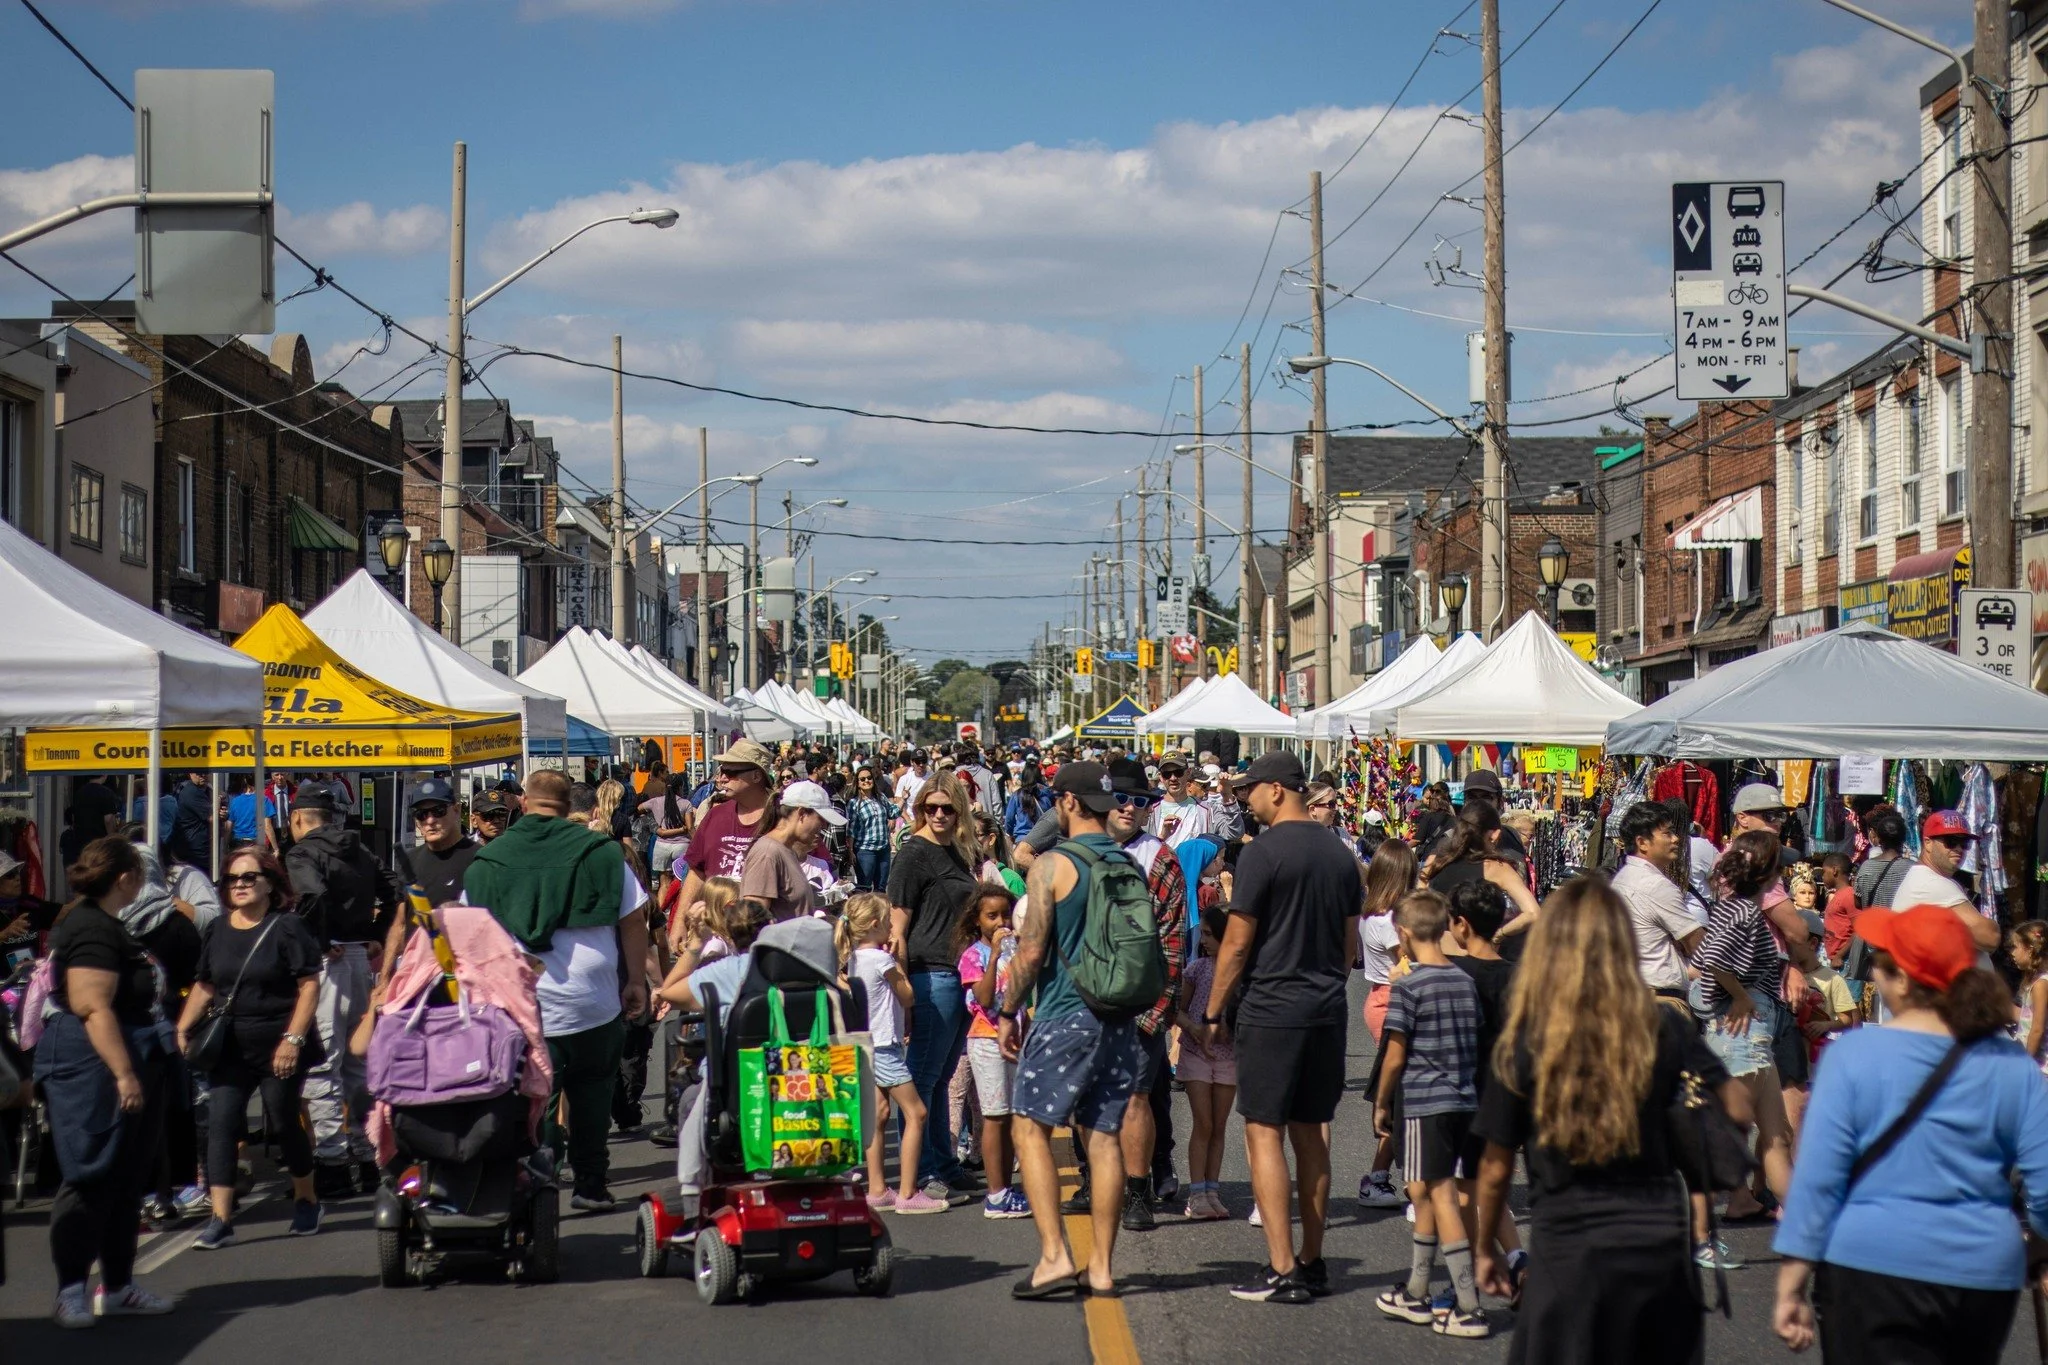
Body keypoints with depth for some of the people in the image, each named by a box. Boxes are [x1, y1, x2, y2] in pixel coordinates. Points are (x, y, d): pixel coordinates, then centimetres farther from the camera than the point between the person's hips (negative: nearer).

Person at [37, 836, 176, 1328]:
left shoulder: (106, 925, 16)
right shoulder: (91, 929, -17)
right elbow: (93, 1008, -24)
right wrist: (124, 1075, -26)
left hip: (131, 1067, 11)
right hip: (96, 1069, -11)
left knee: (128, 1179, 13)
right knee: (92, 1180, -6)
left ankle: (118, 1286, 19)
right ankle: (71, 1291, -1)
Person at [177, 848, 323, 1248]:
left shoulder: (287, 928, -6)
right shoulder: (219, 930, 10)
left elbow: (309, 986, -10)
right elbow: (205, 986, 17)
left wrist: (293, 1038, -17)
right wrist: (183, 1027, 3)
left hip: (278, 1048, -4)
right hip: (230, 1048, 4)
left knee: (285, 1122, 8)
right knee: (221, 1124, -8)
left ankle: (306, 1200, 31)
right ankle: (221, 1220, -11)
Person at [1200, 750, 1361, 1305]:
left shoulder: (1264, 852, -12)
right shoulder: (1339, 853, 9)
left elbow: (1237, 943, -10)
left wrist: (1214, 1012, -1)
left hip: (1272, 1010, -7)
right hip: (1327, 1010, 7)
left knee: (1264, 1133, -4)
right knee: (1310, 1134, 13)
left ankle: (1283, 1271, -8)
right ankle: (1312, 1264, 16)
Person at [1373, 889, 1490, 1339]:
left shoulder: (1408, 988, -12)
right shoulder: (1466, 983, 8)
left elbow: (1395, 1056, -10)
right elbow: (1475, 1044, 13)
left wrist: (1381, 1104, 2)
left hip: (1426, 1104, -7)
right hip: (1464, 1101, 7)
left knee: (1442, 1198, -6)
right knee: (1424, 1193, 18)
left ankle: (1469, 1308, -9)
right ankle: (1415, 1294, 27)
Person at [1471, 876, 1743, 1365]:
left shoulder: (1524, 1043, -7)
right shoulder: (1665, 1030, -3)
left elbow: (1496, 1167, 0)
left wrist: (1484, 1249, 13)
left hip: (1568, 1250, -2)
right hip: (1661, 1246, 2)